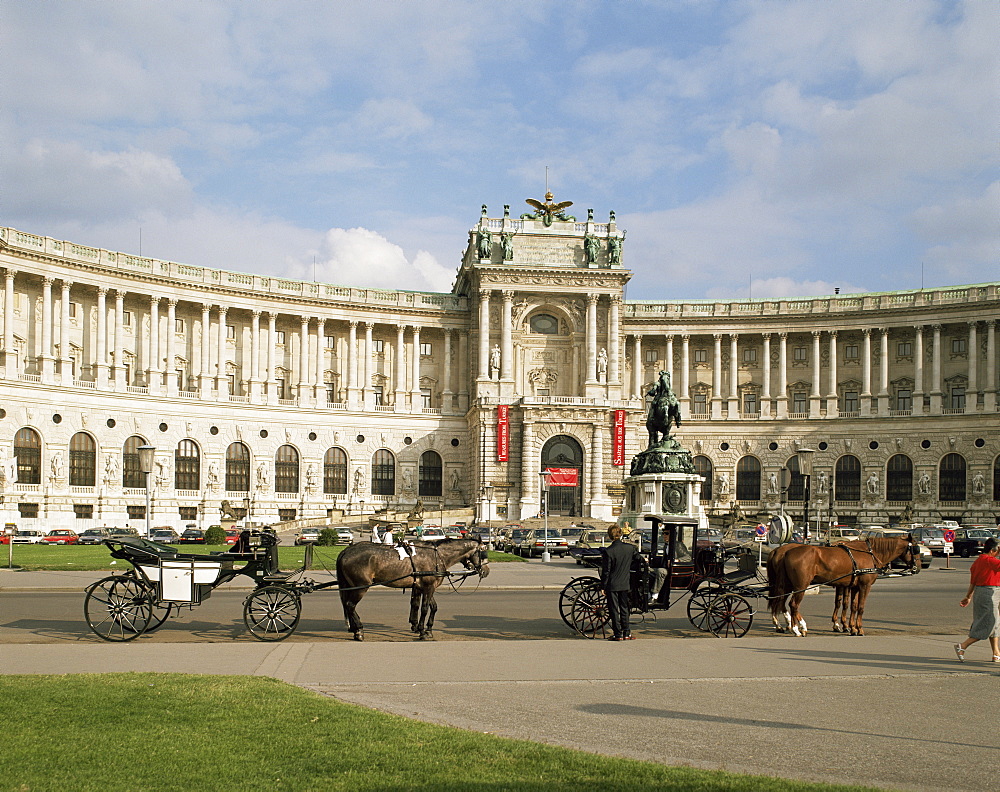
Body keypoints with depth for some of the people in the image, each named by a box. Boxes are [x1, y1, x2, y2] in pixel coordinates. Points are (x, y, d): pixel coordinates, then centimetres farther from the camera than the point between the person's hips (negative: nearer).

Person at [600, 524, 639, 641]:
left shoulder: (608, 551, -15)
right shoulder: (630, 548, -4)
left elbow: (605, 571, -11)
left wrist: (603, 586, -3)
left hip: (612, 585, -4)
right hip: (625, 584, 4)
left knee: (614, 610, 4)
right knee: (624, 608, 14)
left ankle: (618, 634, 6)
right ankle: (626, 633, 17)